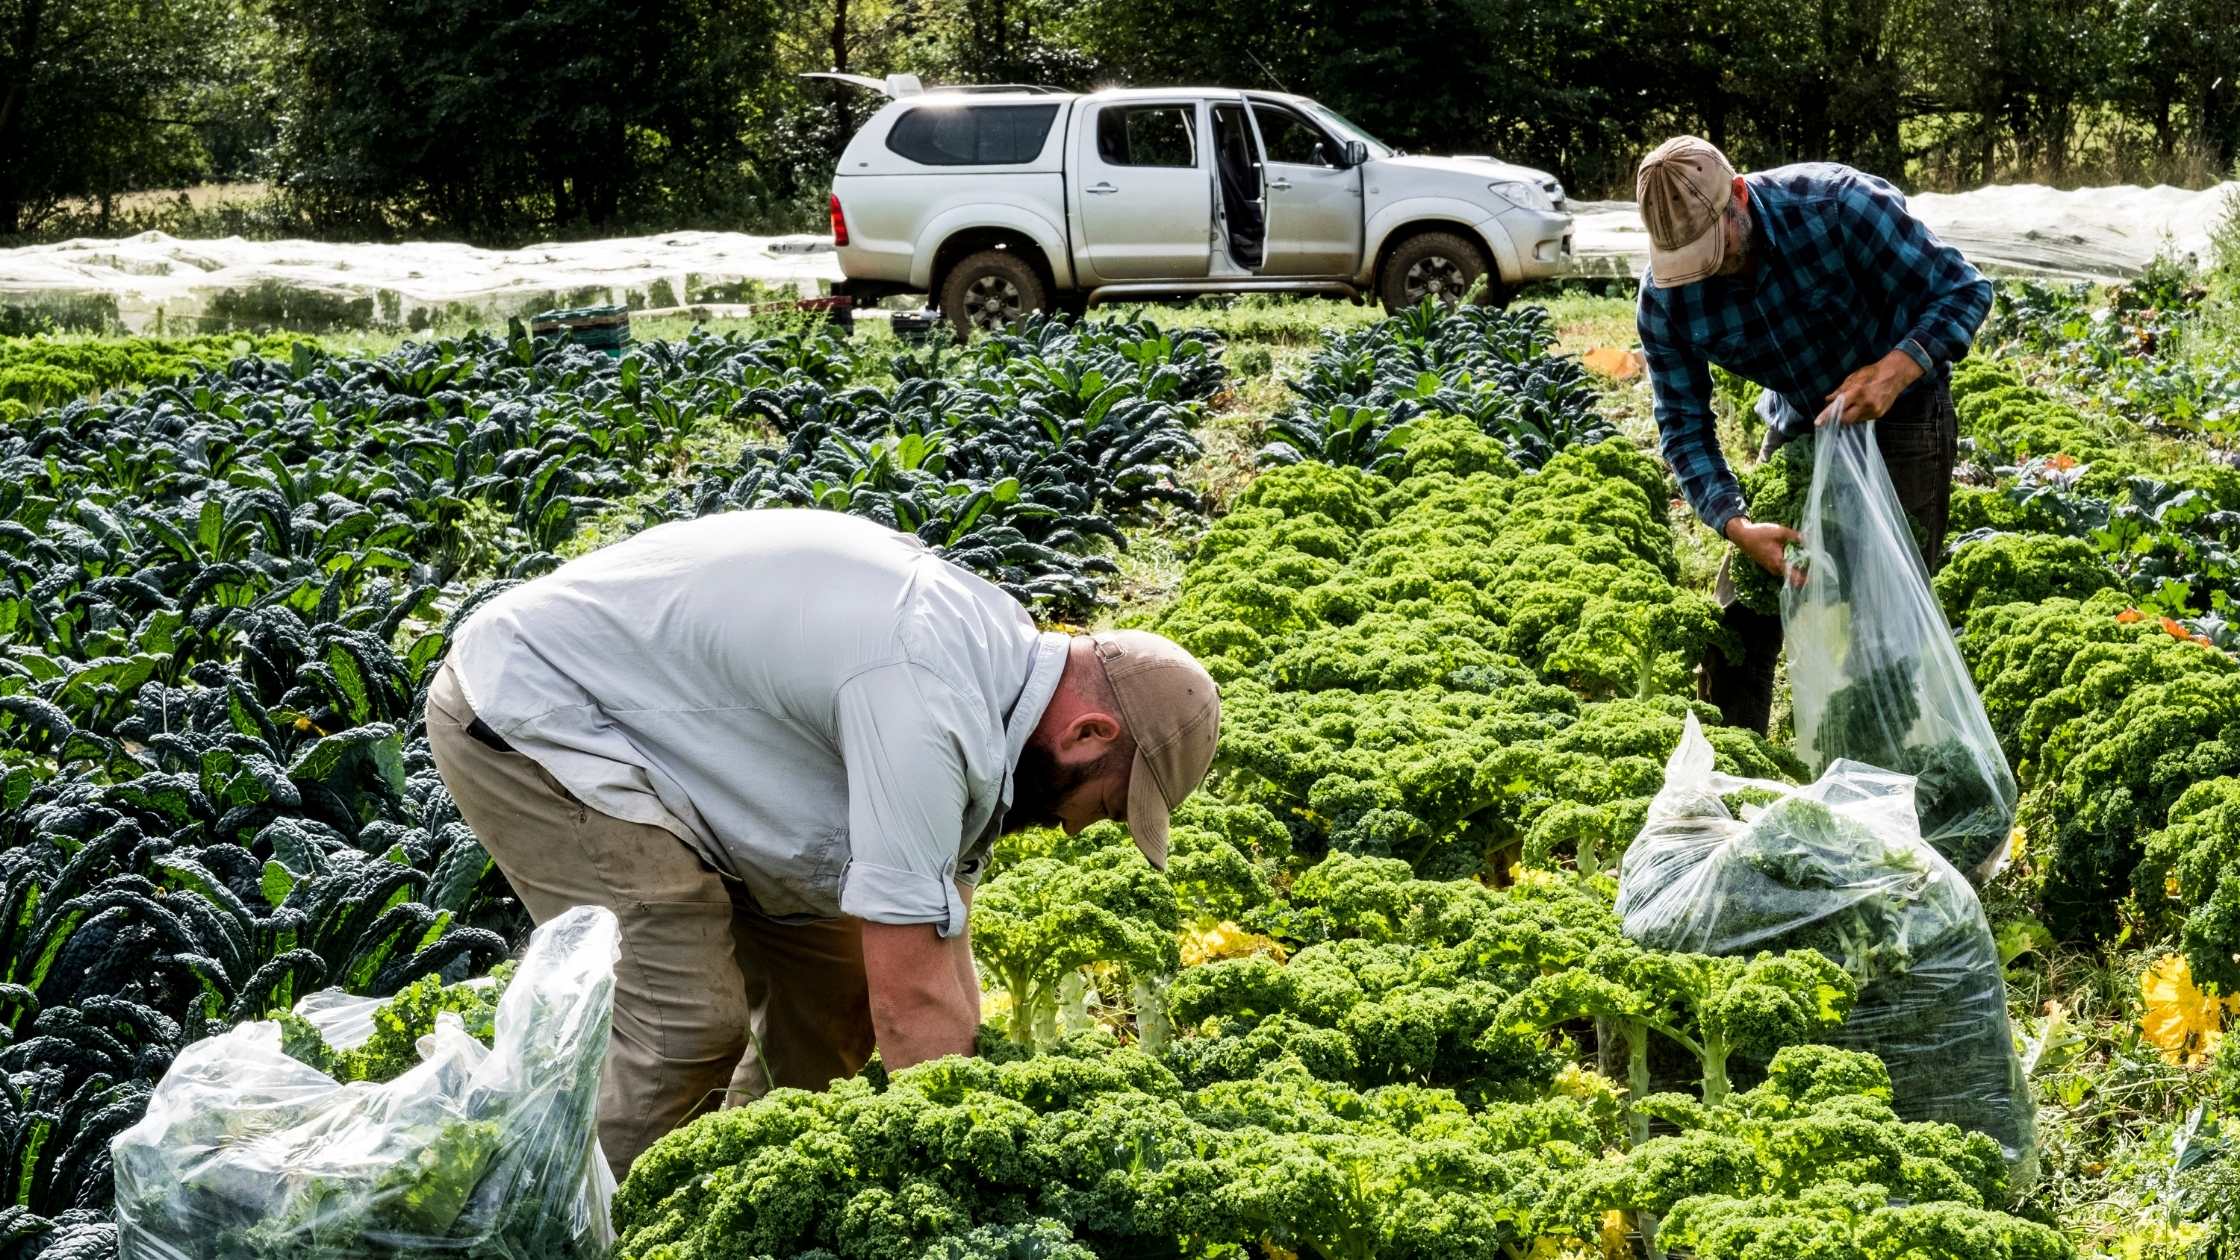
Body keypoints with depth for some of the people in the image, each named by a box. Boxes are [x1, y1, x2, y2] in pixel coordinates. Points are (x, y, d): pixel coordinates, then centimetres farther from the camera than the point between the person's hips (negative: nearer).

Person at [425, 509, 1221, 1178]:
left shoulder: (989, 662, -1)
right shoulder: (926, 704, -31)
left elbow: (938, 958, 4)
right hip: (525, 715, -10)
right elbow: (912, 1001, -28)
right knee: (690, 1024, -18)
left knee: (834, 994, 6)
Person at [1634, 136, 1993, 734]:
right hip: (1799, 422, 4)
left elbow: (1964, 288, -22)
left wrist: (1898, 368, -40)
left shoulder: (1838, 204, -31)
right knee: (1743, 607, 3)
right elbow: (1684, 428, -14)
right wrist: (1736, 524, -31)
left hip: (1899, 410, -3)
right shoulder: (1664, 299, -20)